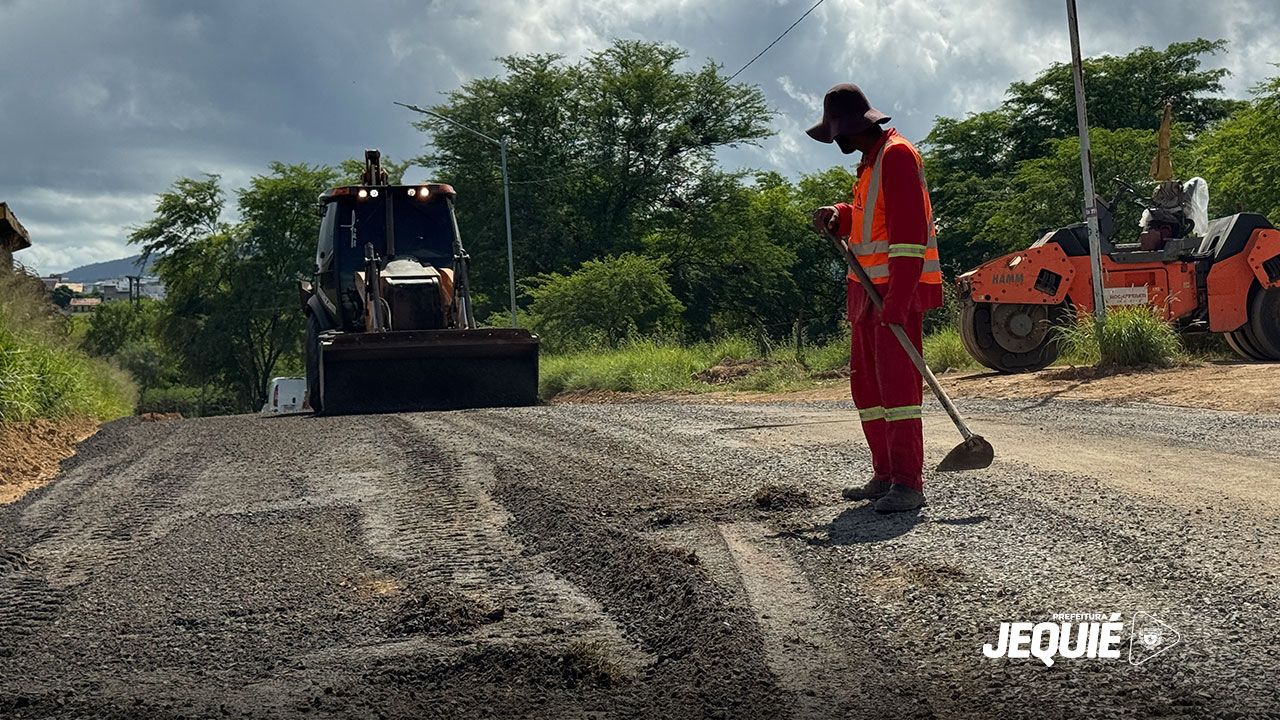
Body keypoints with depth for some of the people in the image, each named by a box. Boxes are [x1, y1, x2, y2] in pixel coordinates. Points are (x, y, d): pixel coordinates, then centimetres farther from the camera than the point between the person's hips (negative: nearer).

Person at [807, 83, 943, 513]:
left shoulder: (896, 155, -12)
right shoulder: (872, 160, 20)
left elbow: (910, 228, -20)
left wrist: (898, 299, -26)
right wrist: (837, 216, 3)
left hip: (899, 289, -10)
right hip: (870, 289, 10)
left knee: (896, 379, -14)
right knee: (866, 383, 11)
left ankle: (909, 484, -13)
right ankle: (885, 476, 17)